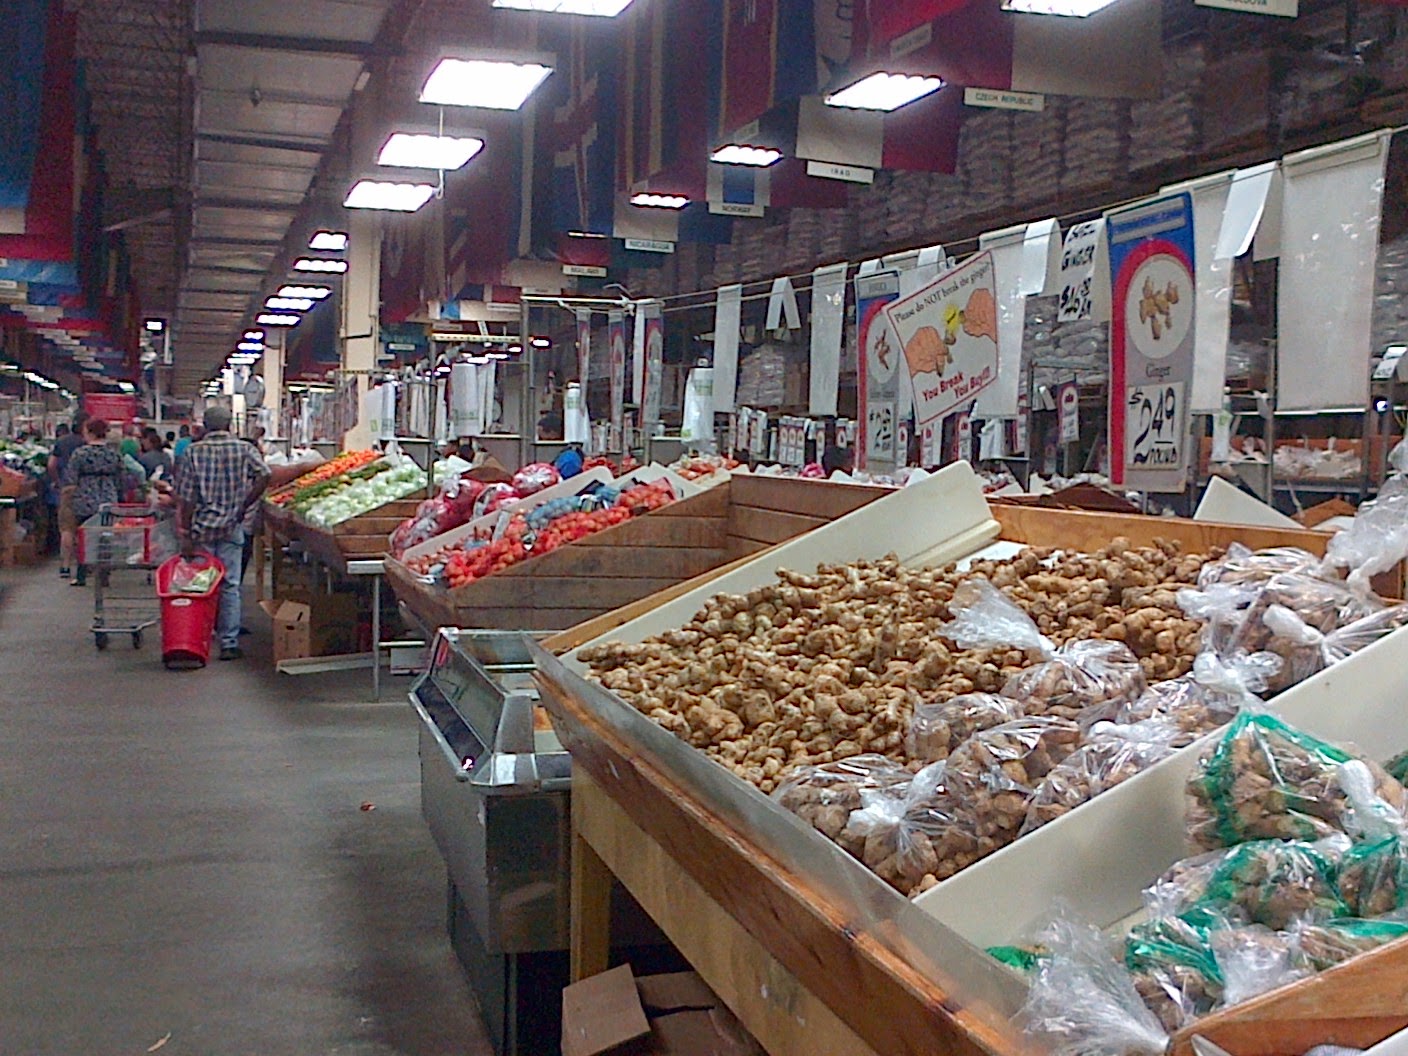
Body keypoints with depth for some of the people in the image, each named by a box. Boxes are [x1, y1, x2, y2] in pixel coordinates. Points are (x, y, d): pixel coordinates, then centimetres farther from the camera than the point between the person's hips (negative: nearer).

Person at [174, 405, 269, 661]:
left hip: (201, 526, 0)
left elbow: (186, 496, -4)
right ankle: (229, 643, 3)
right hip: (231, 526, 0)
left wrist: (186, 534, -2)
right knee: (230, 585, 4)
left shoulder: (194, 451, -2)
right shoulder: (244, 449, 0)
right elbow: (264, 476, -14)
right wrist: (243, 507, -3)